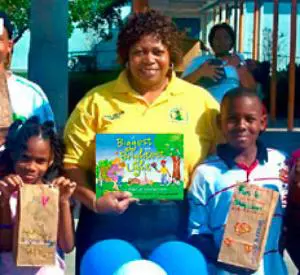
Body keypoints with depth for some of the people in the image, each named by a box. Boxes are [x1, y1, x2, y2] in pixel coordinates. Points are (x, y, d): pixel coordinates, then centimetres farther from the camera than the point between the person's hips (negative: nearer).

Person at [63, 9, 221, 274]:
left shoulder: (200, 100, 4)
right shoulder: (96, 101, 3)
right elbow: (72, 163, 2)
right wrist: (93, 202, -12)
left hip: (176, 225, 1)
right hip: (110, 223, 0)